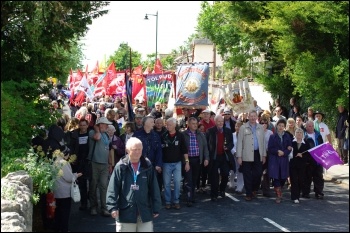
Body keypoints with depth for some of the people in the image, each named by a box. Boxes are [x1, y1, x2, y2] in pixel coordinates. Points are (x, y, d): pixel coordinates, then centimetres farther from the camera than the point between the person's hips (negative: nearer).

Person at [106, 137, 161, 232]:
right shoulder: (121, 167, -4)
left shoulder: (148, 166, 1)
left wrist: (156, 208, 4)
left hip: (145, 212, 2)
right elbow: (113, 188, -4)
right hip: (125, 211, -1)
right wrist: (113, 207, -12)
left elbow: (154, 189, 4)